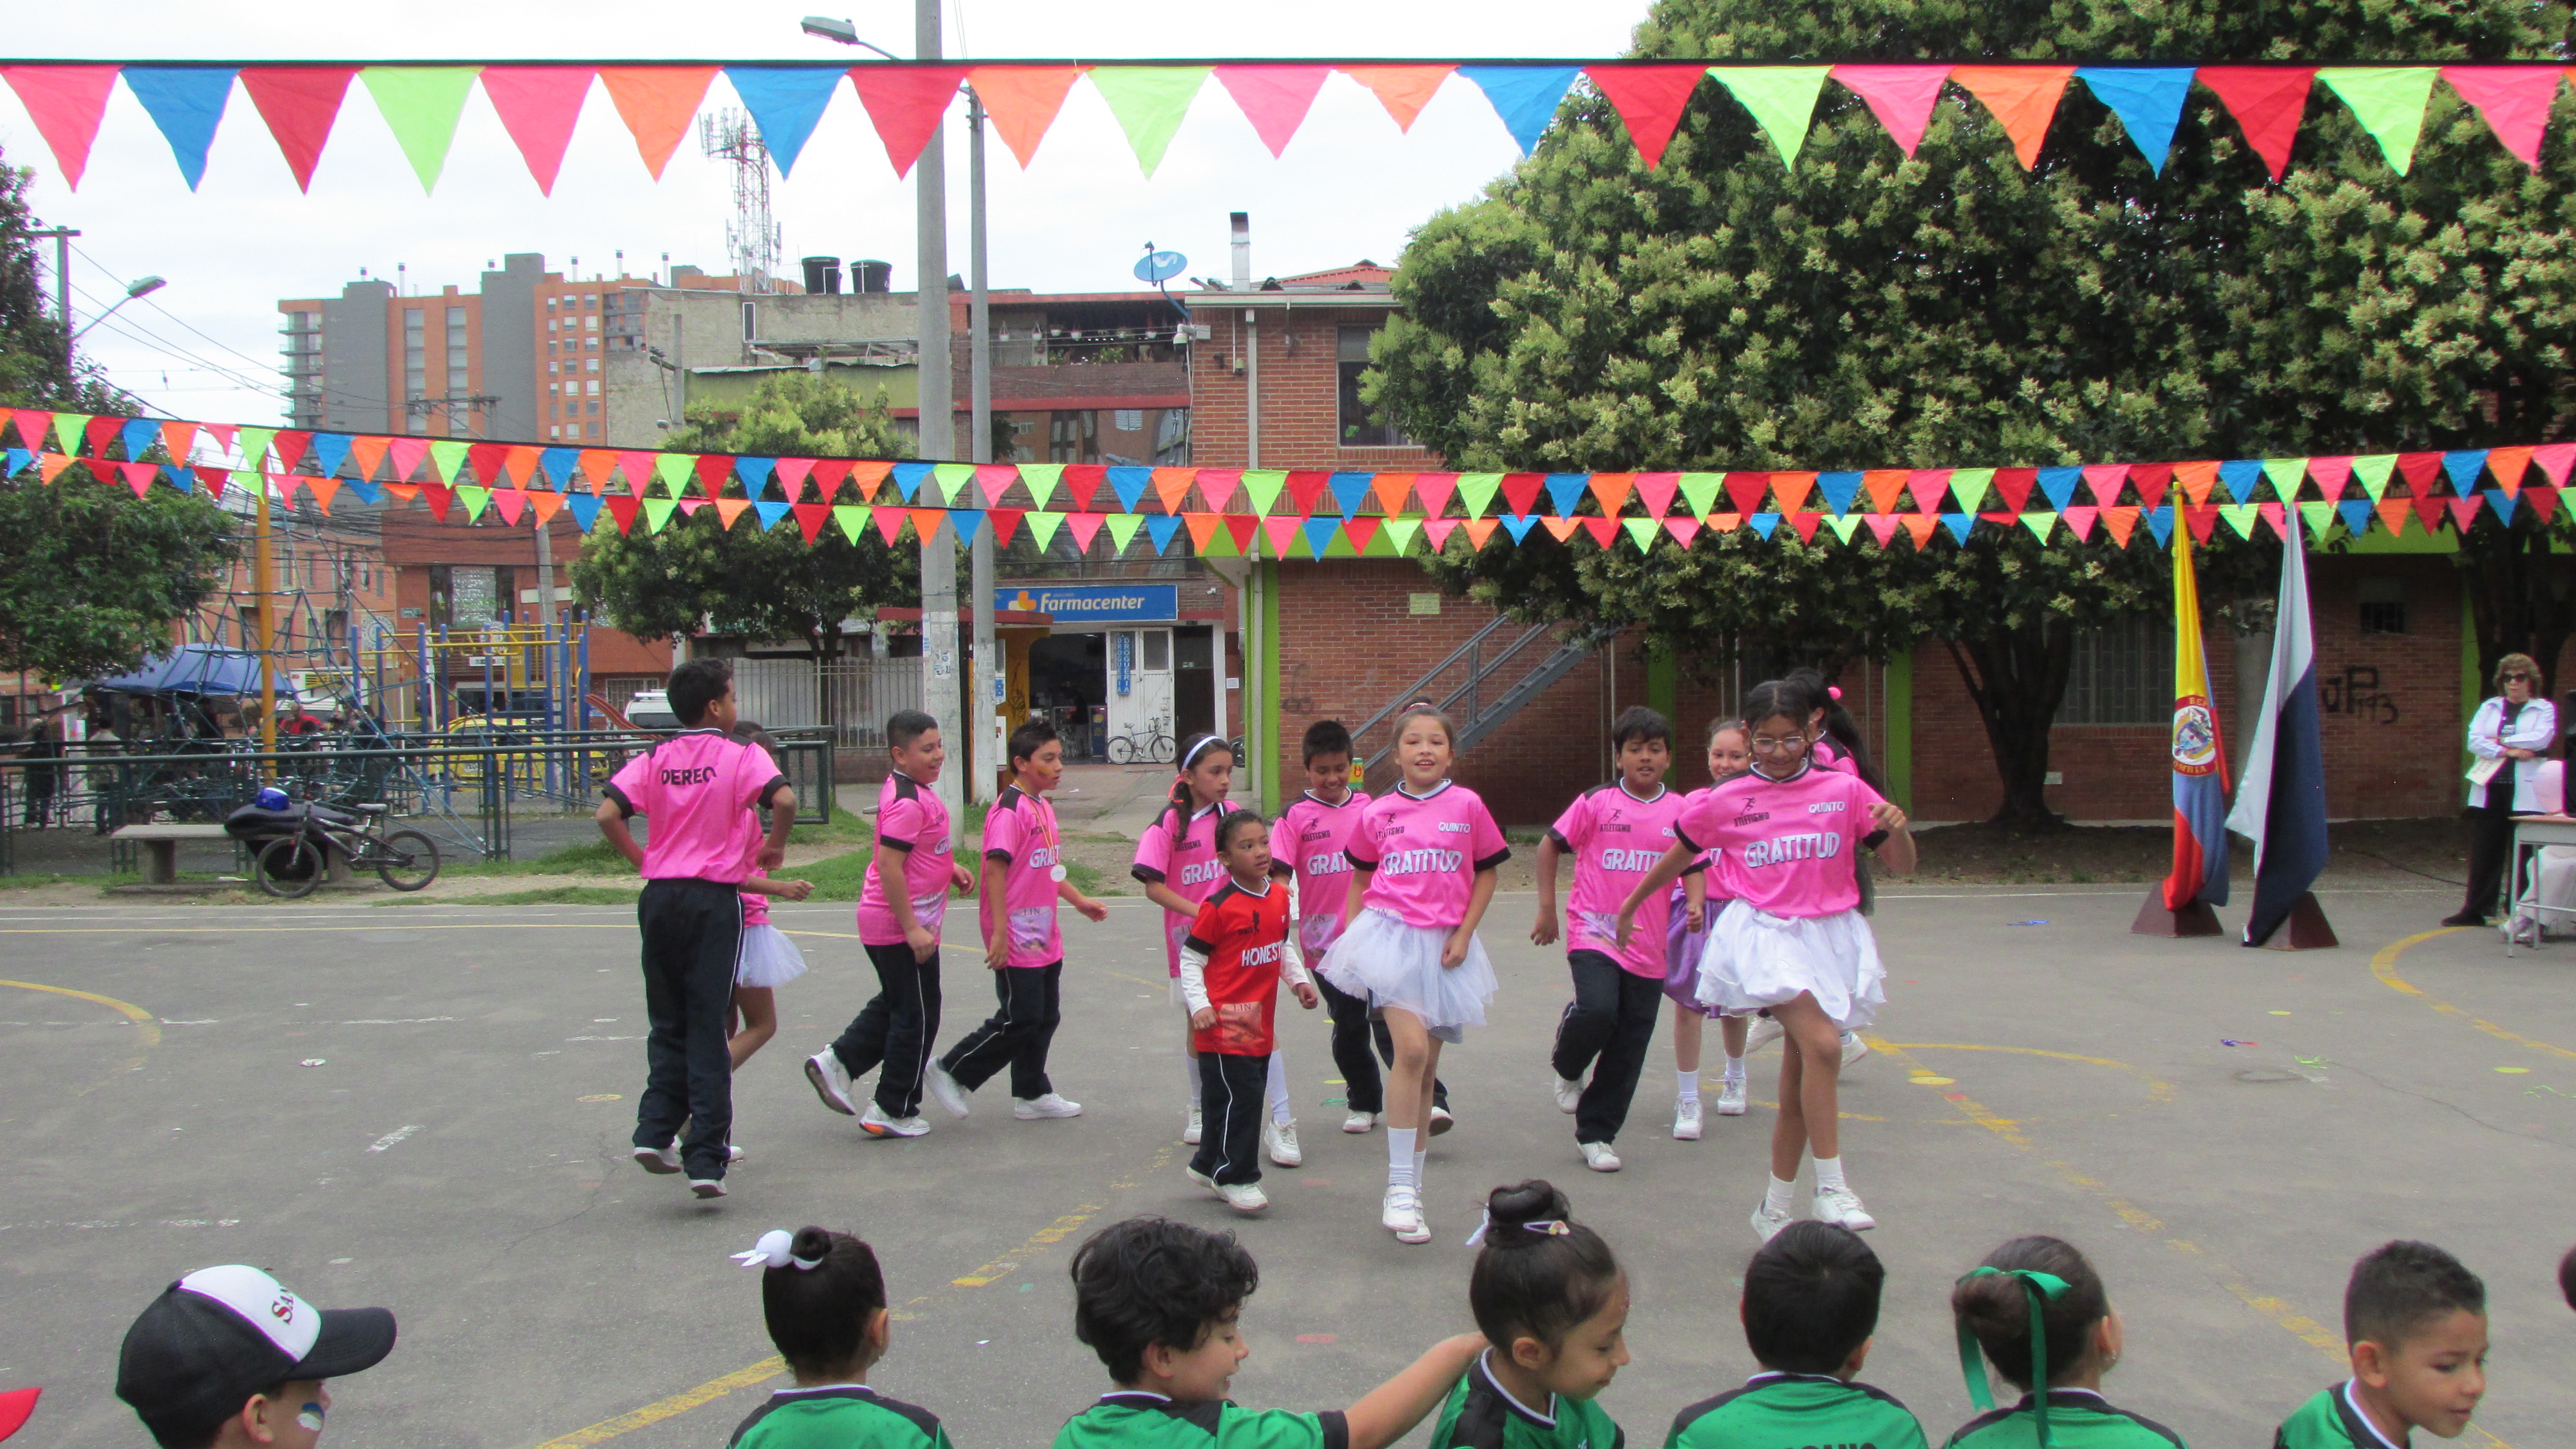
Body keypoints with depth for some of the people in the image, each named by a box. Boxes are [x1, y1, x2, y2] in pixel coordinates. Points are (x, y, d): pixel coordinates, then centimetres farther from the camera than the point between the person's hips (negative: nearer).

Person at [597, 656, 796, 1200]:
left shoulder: (653, 759, 5)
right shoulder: (741, 755, -4)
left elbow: (608, 814, -7)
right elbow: (784, 799, -22)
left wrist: (642, 858, 5)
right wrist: (774, 847, -5)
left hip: (659, 895, 3)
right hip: (715, 898, -3)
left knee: (667, 1024, 18)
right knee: (708, 1029, 1)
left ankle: (656, 1133, 7)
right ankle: (706, 1159, 0)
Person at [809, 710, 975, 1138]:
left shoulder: (913, 791, 11)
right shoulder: (907, 803, -22)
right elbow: (889, 866, -26)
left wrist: (949, 869, 13)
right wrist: (912, 929, -26)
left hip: (893, 923, 10)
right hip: (900, 925, -10)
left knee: (894, 1004, 24)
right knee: (917, 1015, 2)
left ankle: (837, 1063, 24)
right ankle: (893, 1111, 11)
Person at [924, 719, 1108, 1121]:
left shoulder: (1044, 808, 13)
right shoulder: (1009, 810, -17)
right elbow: (995, 869, -22)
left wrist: (1079, 901, 21)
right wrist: (999, 933, -25)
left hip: (1044, 938, 9)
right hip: (1017, 939, -9)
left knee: (1045, 1018, 13)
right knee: (1020, 1020, -4)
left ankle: (1032, 1094, 25)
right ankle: (950, 1072, 10)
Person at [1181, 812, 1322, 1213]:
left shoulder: (1280, 898, 8)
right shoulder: (1219, 907, -14)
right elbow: (1190, 958, -10)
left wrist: (1299, 981, 11)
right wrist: (1199, 1006, -19)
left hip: (1261, 1022, 7)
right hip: (1225, 1024, -7)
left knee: (1249, 1096, 13)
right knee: (1239, 1097, -7)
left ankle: (1210, 1165, 28)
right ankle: (1235, 1177, 4)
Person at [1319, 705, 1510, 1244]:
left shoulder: (1467, 806, 1)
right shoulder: (1378, 814, 3)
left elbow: (1486, 875, 7)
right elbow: (1360, 880, 15)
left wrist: (1463, 935, -2)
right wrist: (1351, 936, 5)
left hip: (1444, 946, 2)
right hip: (1391, 935, -2)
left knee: (1427, 1066, 10)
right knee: (1412, 1048, -21)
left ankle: (1410, 1189, 21)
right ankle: (1400, 1187, -16)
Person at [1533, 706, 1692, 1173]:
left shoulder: (1681, 810, 4)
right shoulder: (1596, 802, -3)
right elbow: (1550, 846, 5)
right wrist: (1547, 910, 3)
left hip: (1648, 947, 3)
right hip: (1594, 933, -3)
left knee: (1628, 1050, 5)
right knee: (1598, 1011, -26)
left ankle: (1596, 1135, 22)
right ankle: (1567, 1068, 8)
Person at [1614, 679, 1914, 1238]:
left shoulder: (1844, 790, 2)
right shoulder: (1727, 801, 1)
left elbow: (1903, 864, 3)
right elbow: (1679, 857, 16)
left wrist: (1896, 828, -18)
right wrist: (1631, 905, 25)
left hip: (1830, 938, 2)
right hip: (1766, 935, -2)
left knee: (1797, 1078, 8)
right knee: (1822, 1045, -26)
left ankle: (1774, 1209, 23)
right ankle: (1831, 1187, -17)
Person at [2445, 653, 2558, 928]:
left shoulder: (2544, 709, 7)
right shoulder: (2489, 708, 14)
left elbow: (2541, 739, -12)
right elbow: (2474, 741, 1)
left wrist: (2501, 740, -6)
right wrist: (2508, 751, -12)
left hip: (2525, 795, -3)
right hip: (2489, 790, 3)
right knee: (2484, 853, 4)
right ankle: (2475, 910, 9)